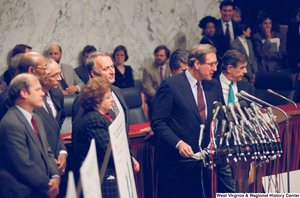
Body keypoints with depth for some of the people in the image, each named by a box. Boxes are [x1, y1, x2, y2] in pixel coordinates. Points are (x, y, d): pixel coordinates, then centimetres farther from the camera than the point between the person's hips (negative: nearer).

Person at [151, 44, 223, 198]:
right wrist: (178, 143, -24)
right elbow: (158, 123, -11)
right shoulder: (170, 85, -10)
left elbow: (218, 119, 16)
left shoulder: (213, 85, 9)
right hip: (176, 162, -5)